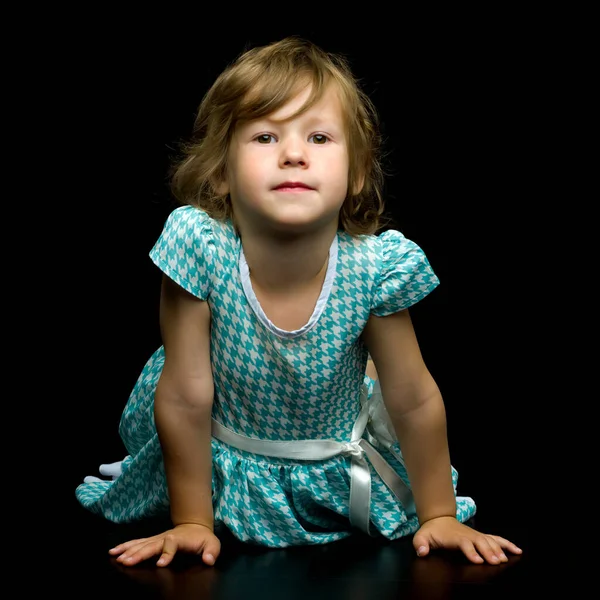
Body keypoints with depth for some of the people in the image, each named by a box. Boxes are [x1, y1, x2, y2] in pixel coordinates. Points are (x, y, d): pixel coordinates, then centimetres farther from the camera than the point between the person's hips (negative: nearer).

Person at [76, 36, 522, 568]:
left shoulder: (372, 266, -28)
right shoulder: (199, 246, -31)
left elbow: (416, 402, -14)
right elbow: (185, 399, -22)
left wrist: (439, 517, -6)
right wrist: (192, 522, -15)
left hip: (335, 469, 1)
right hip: (218, 462, -1)